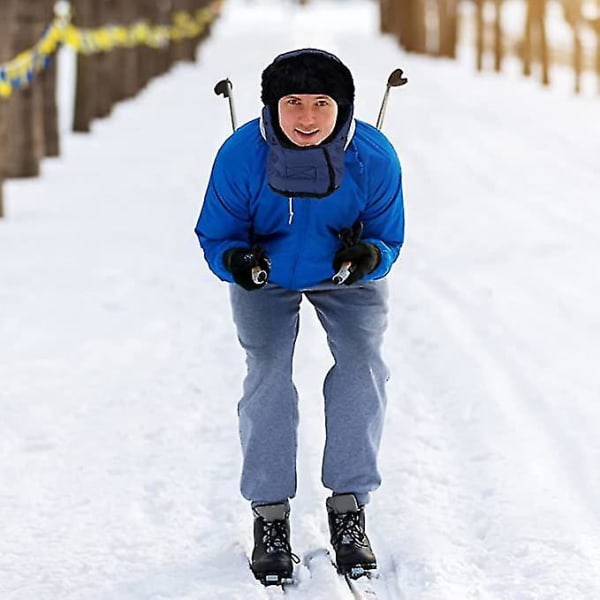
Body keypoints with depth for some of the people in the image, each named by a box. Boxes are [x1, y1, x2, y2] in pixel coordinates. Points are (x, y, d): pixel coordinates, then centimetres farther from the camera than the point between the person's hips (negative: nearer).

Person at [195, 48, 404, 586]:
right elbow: (215, 236, -17)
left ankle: (349, 508, -7)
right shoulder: (241, 155, -31)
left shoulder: (374, 157, -30)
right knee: (267, 373, -16)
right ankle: (270, 515, -6)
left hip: (349, 278, 1)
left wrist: (368, 256, -40)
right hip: (267, 278, 0)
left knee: (363, 364, -17)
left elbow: (389, 241, -16)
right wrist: (236, 260, -41)